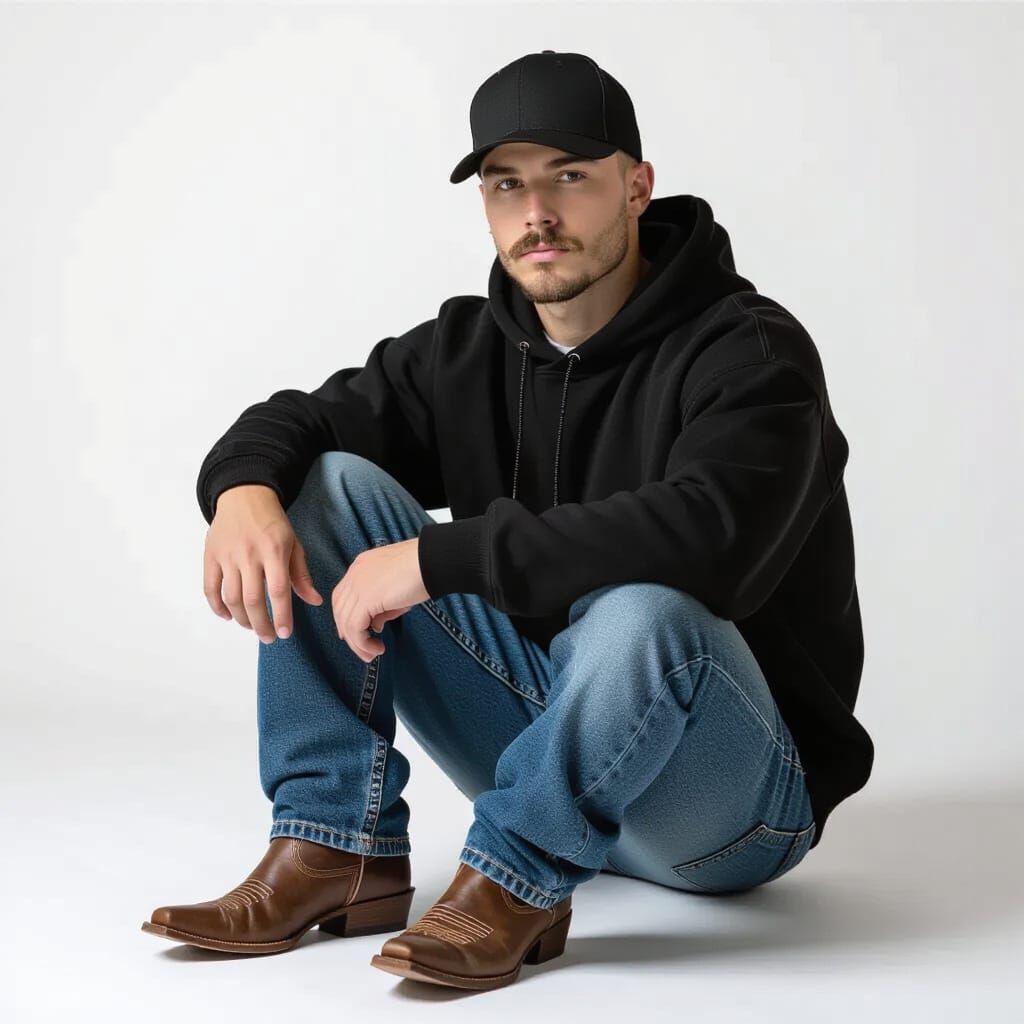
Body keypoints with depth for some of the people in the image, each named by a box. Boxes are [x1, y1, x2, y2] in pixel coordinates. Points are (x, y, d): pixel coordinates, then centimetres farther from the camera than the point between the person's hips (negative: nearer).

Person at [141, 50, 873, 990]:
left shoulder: (750, 352, -17)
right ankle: (339, 856, -9)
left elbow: (703, 535, -35)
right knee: (328, 487, -6)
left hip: (741, 799, -6)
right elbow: (297, 421, 4)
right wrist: (245, 488, -22)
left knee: (640, 613, -41)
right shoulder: (468, 349, 3)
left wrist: (434, 557, -33)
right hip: (542, 738, 6)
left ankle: (515, 883, -15)